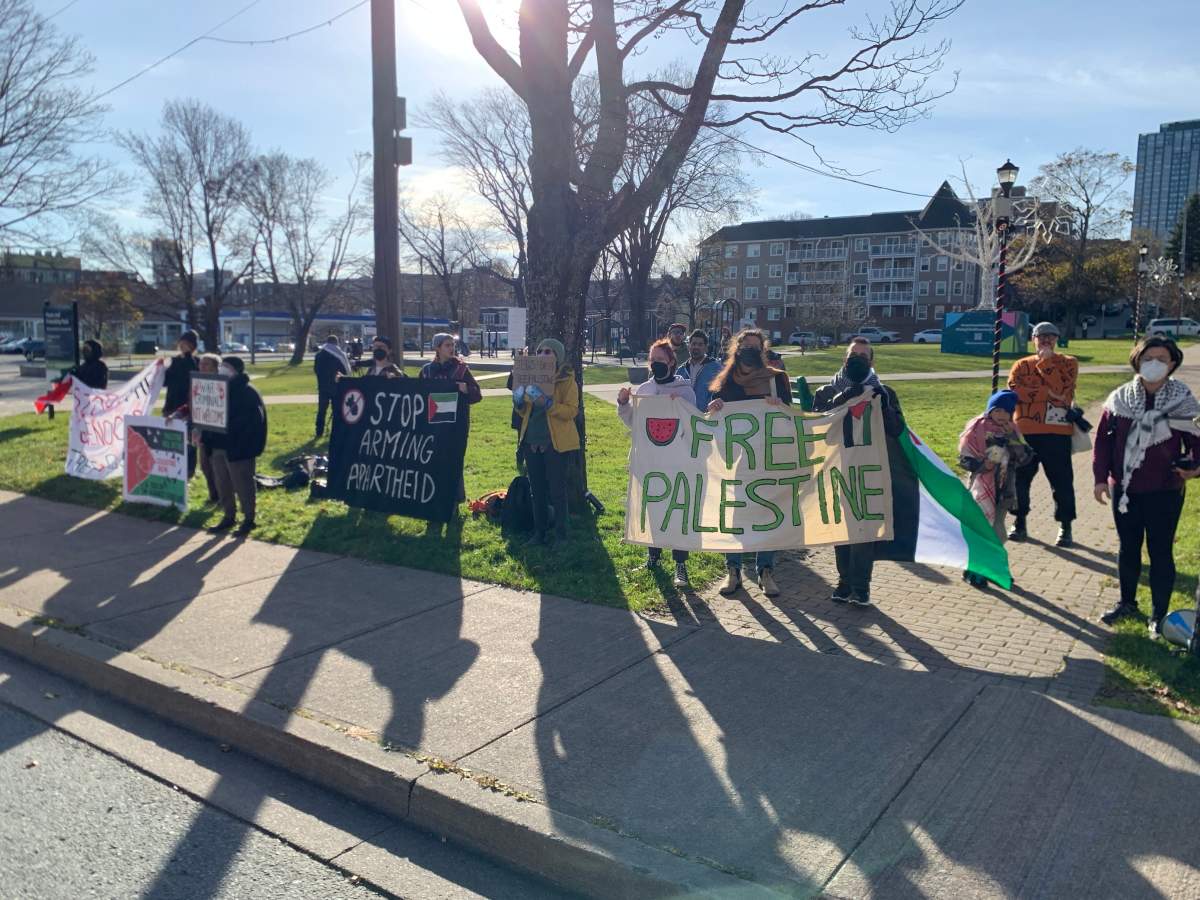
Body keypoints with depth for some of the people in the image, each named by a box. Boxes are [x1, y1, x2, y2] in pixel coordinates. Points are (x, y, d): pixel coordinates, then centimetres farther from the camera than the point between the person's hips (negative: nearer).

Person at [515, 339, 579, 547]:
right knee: (537, 489, 11)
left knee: (556, 490, -1)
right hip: (532, 441, 6)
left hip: (555, 442, -6)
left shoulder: (567, 380, -4)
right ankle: (539, 532, 21)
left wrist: (548, 404, -26)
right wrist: (519, 402, -3)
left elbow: (572, 411, -14)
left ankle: (560, 533, 9)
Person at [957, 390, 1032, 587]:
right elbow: (964, 459, -9)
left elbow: (1025, 458, 1)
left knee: (997, 533, 13)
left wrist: (1013, 437, -11)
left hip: (1004, 489, 5)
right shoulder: (977, 428, -9)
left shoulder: (1012, 429, 7)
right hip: (982, 487, -5)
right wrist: (983, 464, -26)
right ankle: (971, 570, 8)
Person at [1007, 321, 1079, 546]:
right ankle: (1020, 522, 22)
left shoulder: (1068, 363, 6)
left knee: (1061, 480, 1)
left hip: (1057, 431, -2)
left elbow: (1061, 388, -12)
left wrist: (1045, 360, -9)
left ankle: (1065, 527, 13)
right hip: (1026, 431, 2)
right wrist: (1049, 393, -11)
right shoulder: (1021, 365, 10)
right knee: (1020, 477, 8)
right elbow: (1013, 391, -6)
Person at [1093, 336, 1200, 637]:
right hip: (1125, 489, 2)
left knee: (1160, 552, 5)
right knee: (1128, 548, 16)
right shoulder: (1120, 398, 0)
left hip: (1164, 492, -2)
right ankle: (1127, 602, 33)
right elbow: (1103, 439, 4)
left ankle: (1159, 615, 18)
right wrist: (1100, 477, -2)